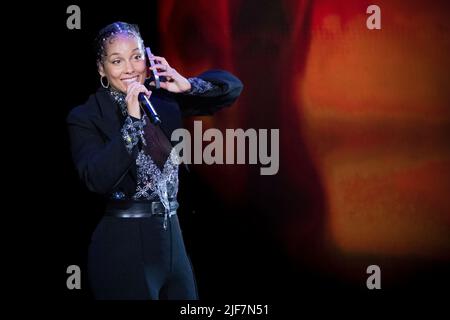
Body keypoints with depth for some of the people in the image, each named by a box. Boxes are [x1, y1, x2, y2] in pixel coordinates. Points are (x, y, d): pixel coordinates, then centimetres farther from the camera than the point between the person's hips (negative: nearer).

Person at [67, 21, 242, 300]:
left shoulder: (163, 98, 7)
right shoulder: (85, 118, -7)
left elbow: (231, 86, 9)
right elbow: (97, 180, -20)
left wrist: (187, 85, -9)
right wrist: (132, 121, -22)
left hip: (172, 236, 5)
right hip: (123, 246, -5)